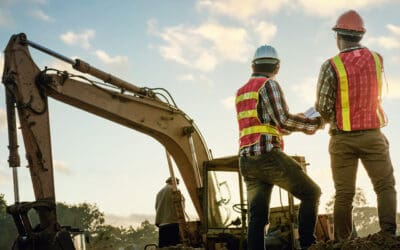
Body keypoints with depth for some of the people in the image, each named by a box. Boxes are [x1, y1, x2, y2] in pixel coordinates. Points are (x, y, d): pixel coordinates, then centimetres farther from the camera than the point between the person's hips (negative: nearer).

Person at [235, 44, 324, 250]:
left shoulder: (241, 93, 22)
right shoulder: (269, 85, -3)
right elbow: (283, 121, -13)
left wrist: (299, 121, 29)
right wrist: (314, 124, 1)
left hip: (247, 161, 7)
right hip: (269, 157, -7)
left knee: (257, 216, 3)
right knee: (311, 193, 7)